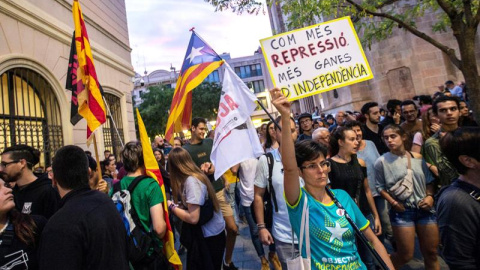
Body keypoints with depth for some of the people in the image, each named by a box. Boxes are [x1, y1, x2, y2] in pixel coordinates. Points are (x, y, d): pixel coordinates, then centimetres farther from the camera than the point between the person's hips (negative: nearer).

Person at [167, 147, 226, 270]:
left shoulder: (191, 181, -25)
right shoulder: (196, 176, 1)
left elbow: (193, 218, -28)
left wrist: (172, 206, -16)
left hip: (209, 236, -8)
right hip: (210, 232, 8)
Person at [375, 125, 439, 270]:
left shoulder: (418, 157, 3)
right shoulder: (382, 162, -8)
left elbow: (429, 180, 11)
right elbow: (380, 186, -4)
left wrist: (430, 196, -5)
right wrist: (393, 202, -15)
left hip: (424, 209, 4)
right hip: (402, 211, -4)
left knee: (431, 253, 14)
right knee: (405, 255, 3)